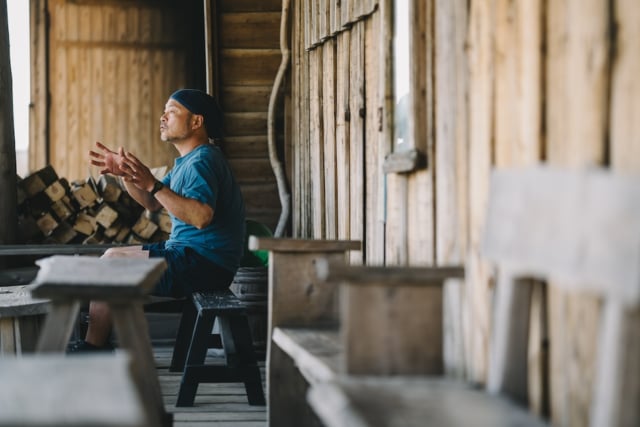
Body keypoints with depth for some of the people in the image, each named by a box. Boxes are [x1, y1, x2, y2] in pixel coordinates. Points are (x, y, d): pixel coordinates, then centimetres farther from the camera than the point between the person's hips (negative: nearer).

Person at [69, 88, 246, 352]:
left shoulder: (202, 162, -17)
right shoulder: (187, 161, 18)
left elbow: (201, 216, -33)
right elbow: (153, 203, 21)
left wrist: (153, 185, -34)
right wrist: (125, 175, 6)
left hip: (205, 264, -11)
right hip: (190, 254, 11)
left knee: (113, 260, -14)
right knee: (113, 258, 14)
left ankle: (92, 347, -6)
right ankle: (97, 341, 8)